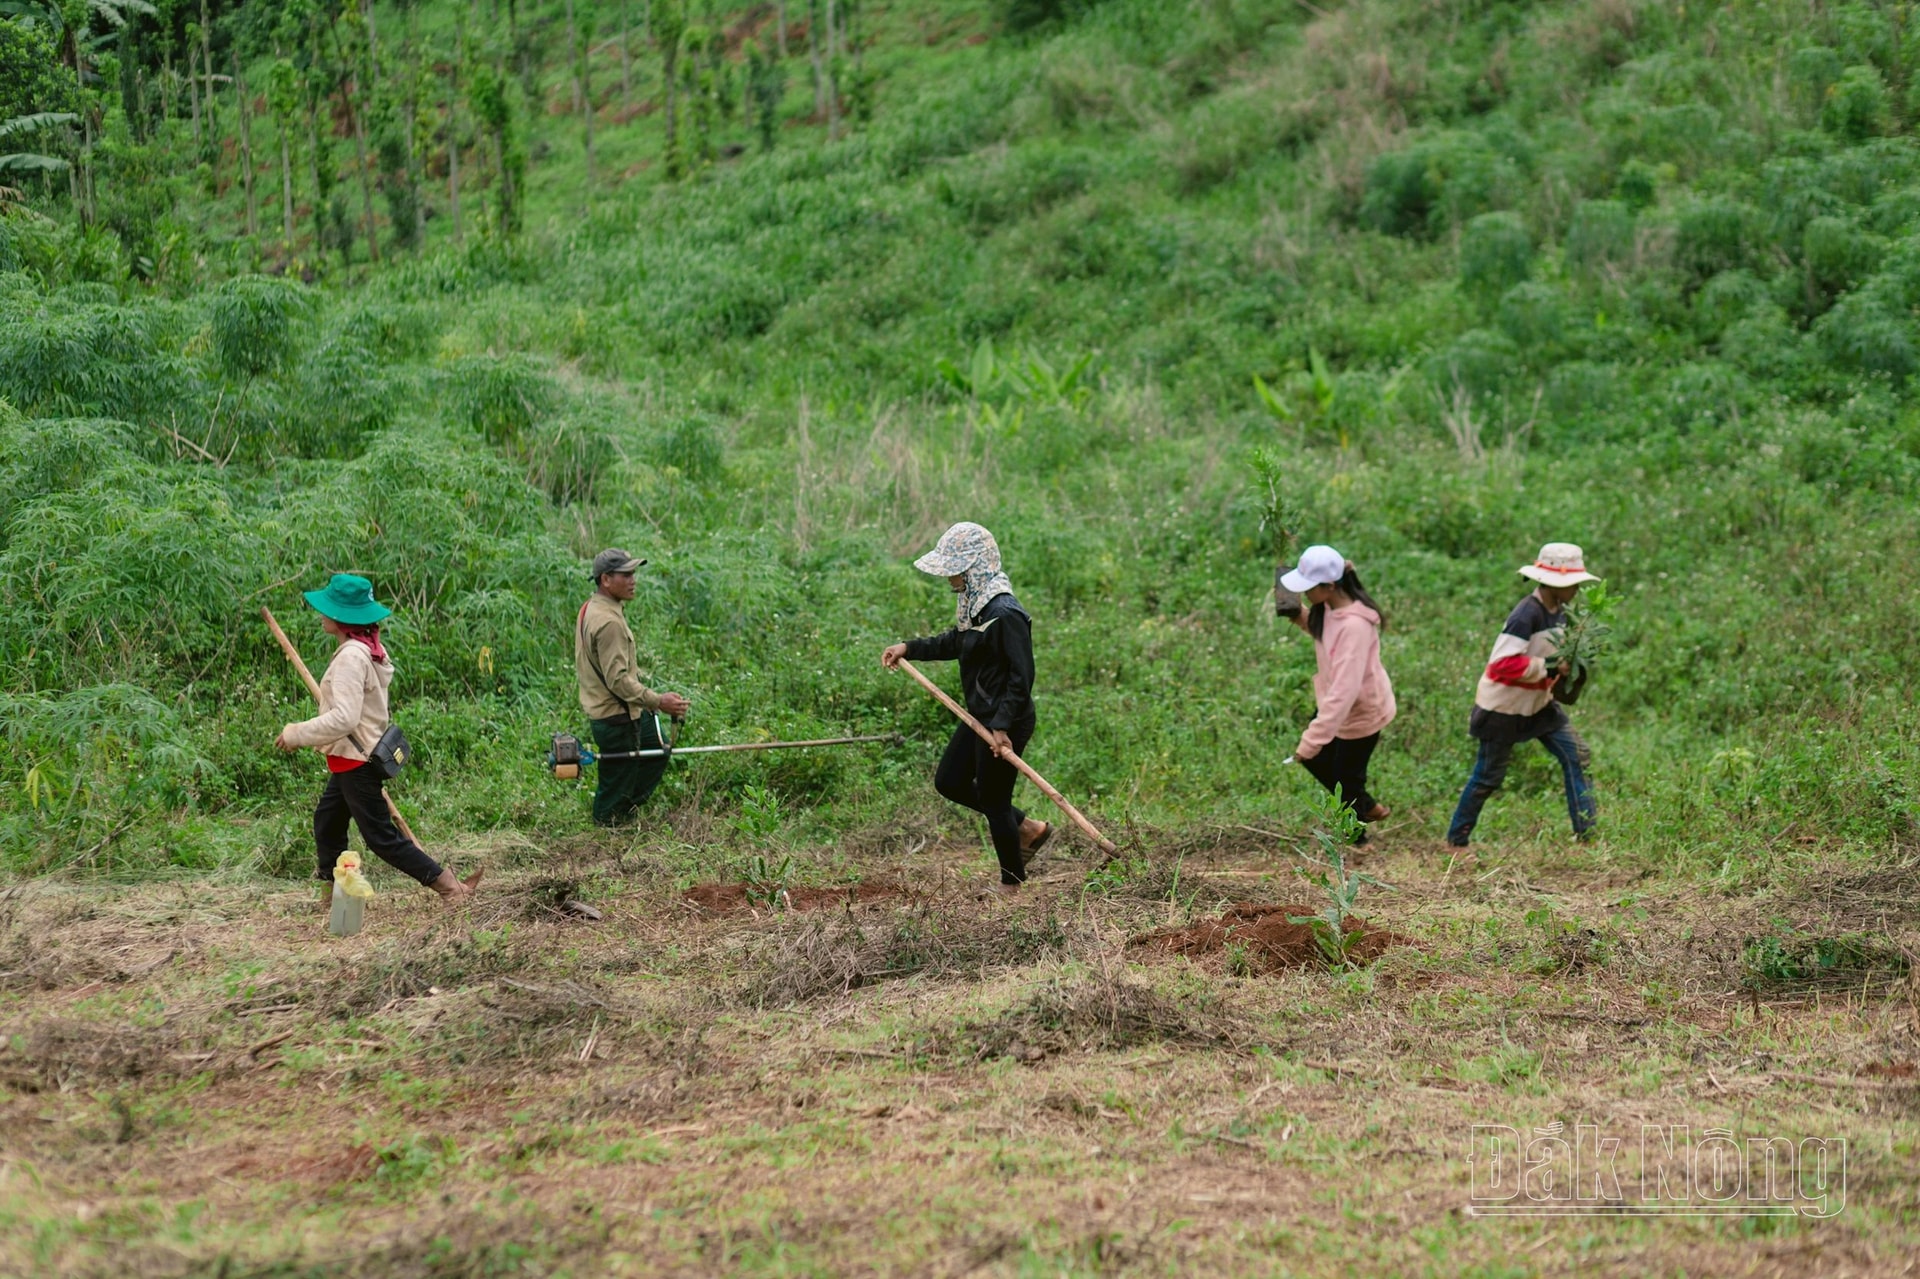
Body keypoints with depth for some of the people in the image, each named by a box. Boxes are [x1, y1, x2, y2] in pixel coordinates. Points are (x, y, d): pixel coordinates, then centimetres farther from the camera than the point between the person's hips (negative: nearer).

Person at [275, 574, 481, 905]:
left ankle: (451, 888, -2)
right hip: (356, 756, 10)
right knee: (327, 821, 21)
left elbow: (343, 718, -30)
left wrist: (297, 734, -21)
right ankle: (332, 895, 31)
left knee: (381, 836, -2)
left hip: (355, 762, -10)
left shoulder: (351, 657, -24)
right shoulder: (373, 650, 5)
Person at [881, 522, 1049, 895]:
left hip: (1005, 723, -10)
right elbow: (955, 643, 24)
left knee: (993, 800, 2)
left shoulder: (1005, 614, -25)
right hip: (980, 717, 10)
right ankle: (1029, 829, 29)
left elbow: (1022, 676, -26)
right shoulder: (975, 604, 5)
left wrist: (1002, 727, -28)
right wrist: (909, 648, 17)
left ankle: (1012, 884, 20)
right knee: (949, 782, 19)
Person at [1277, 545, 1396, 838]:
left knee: (1346, 778, 10)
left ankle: (1355, 841, 35)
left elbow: (1344, 691, -40)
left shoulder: (1355, 626, -37)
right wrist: (1299, 616, -6)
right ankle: (1368, 807, 43)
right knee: (1315, 759, 22)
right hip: (1333, 702, 9)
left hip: (1361, 711, -9)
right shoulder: (1330, 608, -9)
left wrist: (1311, 741, -41)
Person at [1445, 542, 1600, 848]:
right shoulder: (1526, 615, -27)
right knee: (1488, 776, 4)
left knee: (1575, 755, 0)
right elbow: (1503, 664, -33)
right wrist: (1550, 667, -31)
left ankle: (1587, 831, 6)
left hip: (1539, 703, 8)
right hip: (1504, 707, -8)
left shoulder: (1558, 612, 0)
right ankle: (1456, 839, 20)